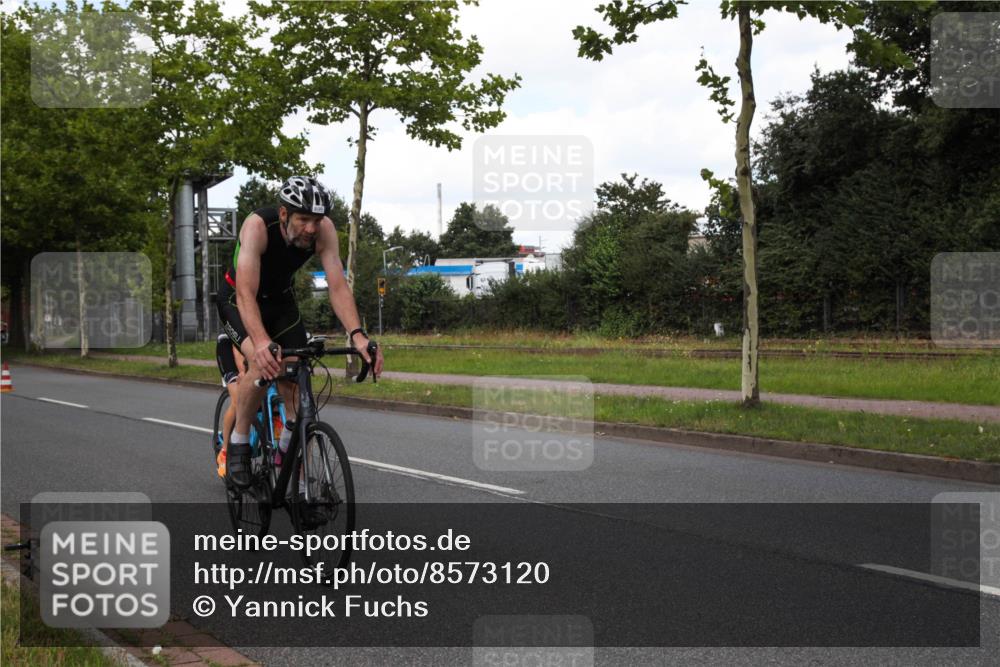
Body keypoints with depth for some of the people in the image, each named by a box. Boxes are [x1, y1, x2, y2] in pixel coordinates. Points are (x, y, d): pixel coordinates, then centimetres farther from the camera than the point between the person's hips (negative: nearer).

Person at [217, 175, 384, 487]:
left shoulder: (324, 229, -24)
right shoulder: (258, 225, -36)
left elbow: (338, 286, -28)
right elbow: (246, 294, -44)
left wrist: (357, 335, -44)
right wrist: (261, 342, -59)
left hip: (279, 299, 4)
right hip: (238, 300, -4)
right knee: (264, 364, -29)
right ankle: (238, 443, -8)